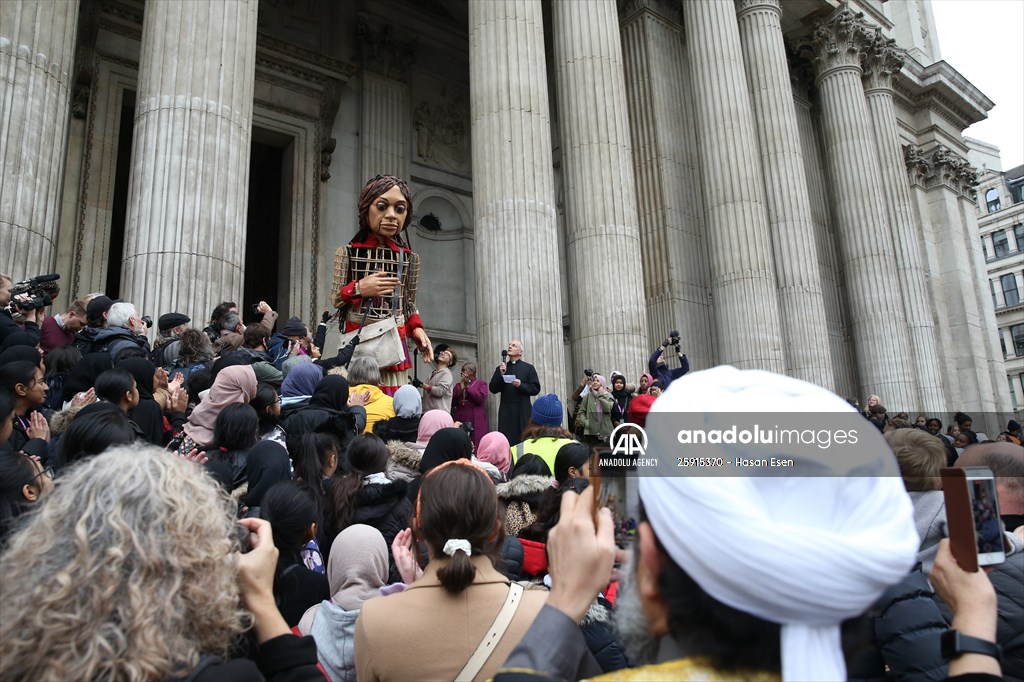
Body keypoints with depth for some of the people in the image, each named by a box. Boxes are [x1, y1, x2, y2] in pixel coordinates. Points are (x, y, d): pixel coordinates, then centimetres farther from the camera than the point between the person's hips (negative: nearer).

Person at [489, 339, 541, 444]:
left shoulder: (528, 368, 7)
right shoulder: (500, 368, 14)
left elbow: (536, 389, 1)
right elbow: (493, 389, 7)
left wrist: (521, 385, -14)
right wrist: (501, 374, -7)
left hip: (523, 411, -2)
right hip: (506, 411, 2)